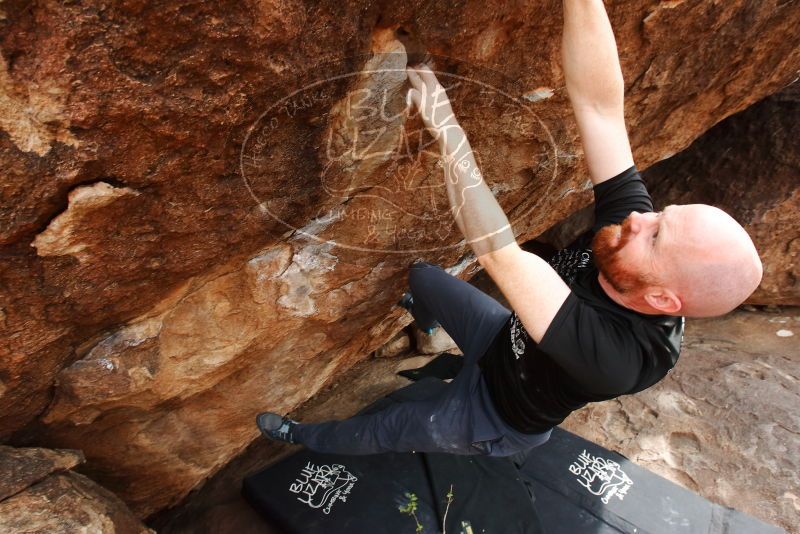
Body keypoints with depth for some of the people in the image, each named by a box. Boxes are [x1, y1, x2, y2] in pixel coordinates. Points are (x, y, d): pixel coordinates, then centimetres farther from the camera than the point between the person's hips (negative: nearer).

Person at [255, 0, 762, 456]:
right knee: (421, 274, 19)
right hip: (509, 338, 5)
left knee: (380, 429, 14)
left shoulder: (619, 356, -45)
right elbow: (598, 102, -34)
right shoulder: (633, 221, -29)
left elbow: (499, 252, -50)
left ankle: (307, 438, 48)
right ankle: (424, 316, 58)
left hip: (498, 419, -4)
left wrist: (443, 124, -47)